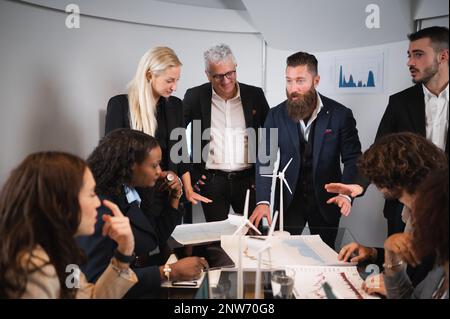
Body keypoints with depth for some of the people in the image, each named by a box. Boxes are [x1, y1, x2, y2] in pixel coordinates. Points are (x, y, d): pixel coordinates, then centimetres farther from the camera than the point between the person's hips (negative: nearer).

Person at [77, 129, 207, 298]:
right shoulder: (100, 210, -20)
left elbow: (157, 239, 15)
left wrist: (174, 197, 2)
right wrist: (170, 272, -28)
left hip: (151, 289, 8)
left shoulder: (131, 193, 4)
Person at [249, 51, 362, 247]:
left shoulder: (340, 114, -9)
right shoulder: (276, 115, -5)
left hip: (326, 199, 0)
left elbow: (353, 159, -7)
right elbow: (265, 160, -9)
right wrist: (263, 201, -21)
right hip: (289, 199, 0)